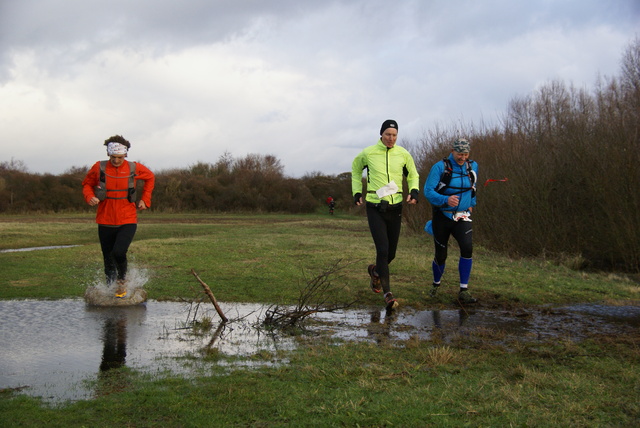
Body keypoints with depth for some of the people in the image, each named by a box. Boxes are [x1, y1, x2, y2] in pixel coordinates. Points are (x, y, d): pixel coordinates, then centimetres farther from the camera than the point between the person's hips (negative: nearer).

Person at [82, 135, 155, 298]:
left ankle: (122, 280, 7)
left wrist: (145, 199, 10)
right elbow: (87, 184, 12)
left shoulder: (134, 168, -1)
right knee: (108, 257, 8)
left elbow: (150, 178, 18)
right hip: (105, 222, 2)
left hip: (127, 221, -1)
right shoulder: (99, 168, -2)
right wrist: (89, 196, -9)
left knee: (119, 252, -22)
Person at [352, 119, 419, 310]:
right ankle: (387, 293, -9)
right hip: (375, 207, -3)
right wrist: (357, 191, 9)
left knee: (391, 253, 9)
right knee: (383, 250, -15)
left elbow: (413, 175, 17)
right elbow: (356, 169, 18)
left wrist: (414, 191, -3)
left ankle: (375, 271, 42)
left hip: (395, 208, 3)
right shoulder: (368, 153, -2)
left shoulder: (403, 154, 3)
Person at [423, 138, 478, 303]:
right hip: (442, 217, -2)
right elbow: (428, 191, -19)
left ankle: (463, 291, -14)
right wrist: (446, 200, -34)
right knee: (441, 256, 5)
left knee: (467, 248, -21)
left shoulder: (473, 167, 3)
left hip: (462, 217, 3)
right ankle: (436, 284, 35)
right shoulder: (440, 167, -11)